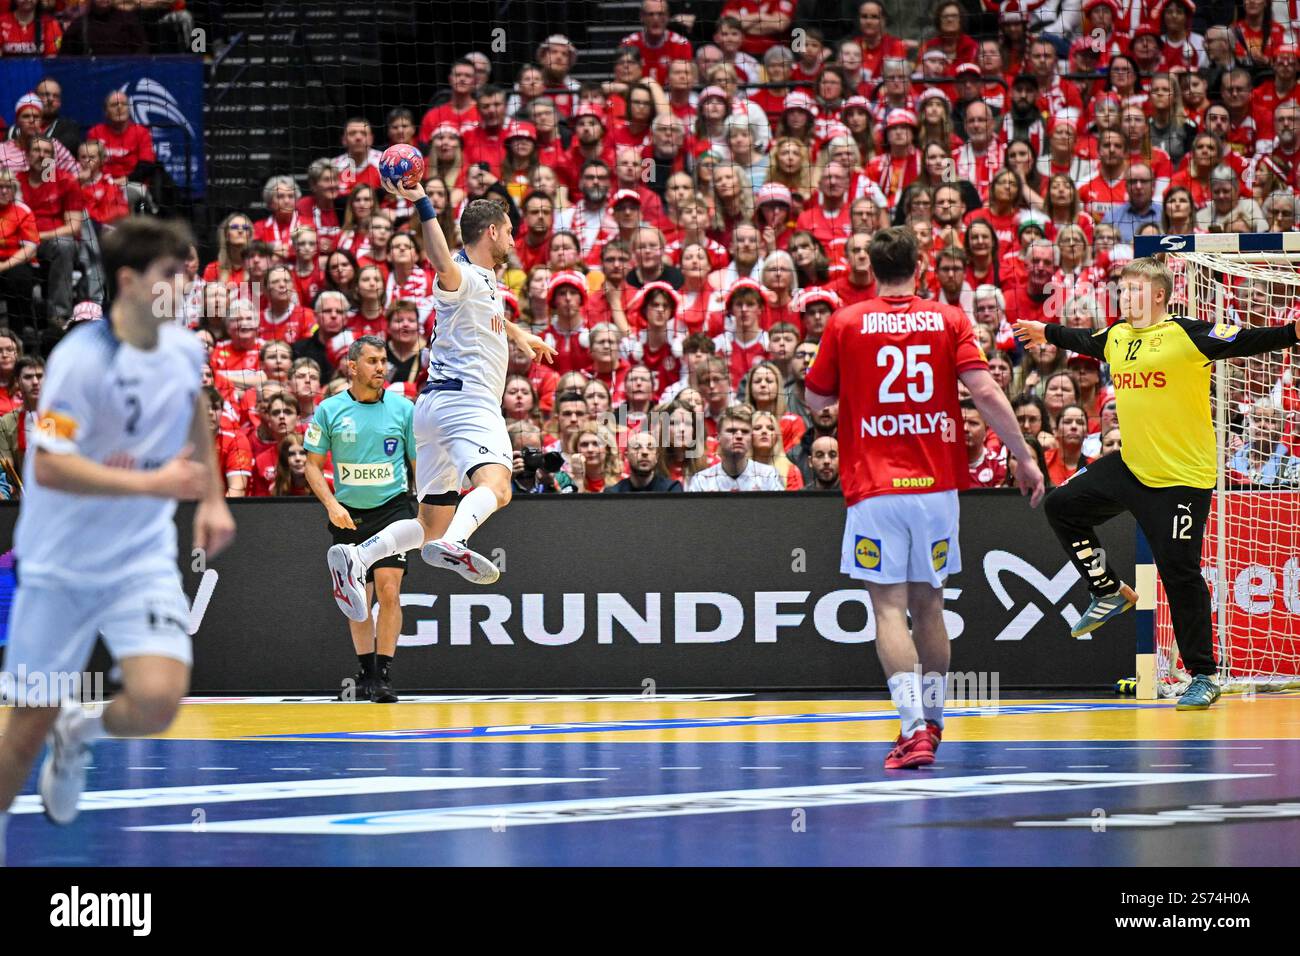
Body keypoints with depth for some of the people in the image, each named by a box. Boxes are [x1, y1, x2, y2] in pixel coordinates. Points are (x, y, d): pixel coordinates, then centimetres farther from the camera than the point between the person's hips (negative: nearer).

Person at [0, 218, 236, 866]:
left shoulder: (184, 348, -1)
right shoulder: (82, 358, -20)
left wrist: (212, 498, 20)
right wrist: (153, 483, -31)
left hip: (144, 559, 4)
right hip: (61, 565, -4)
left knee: (158, 699, -19)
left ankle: (81, 734, 15)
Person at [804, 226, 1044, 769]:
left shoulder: (846, 324, 1)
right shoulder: (948, 320, 3)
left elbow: (816, 400, 10)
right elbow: (985, 393, -6)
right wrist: (1024, 458, 0)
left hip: (874, 486, -2)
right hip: (936, 484, 2)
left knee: (889, 607, -5)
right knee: (928, 605, 17)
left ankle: (913, 727, -20)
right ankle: (932, 722, 27)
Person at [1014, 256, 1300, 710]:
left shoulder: (1188, 334, -13)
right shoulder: (1115, 337, 8)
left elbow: (1247, 343, -21)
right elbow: (1083, 341, 30)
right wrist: (1047, 332, 47)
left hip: (1183, 477, -7)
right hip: (1130, 468, 7)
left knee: (1179, 572, -7)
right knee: (1063, 505, 10)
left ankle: (1203, 677, 3)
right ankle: (1110, 593, 25)